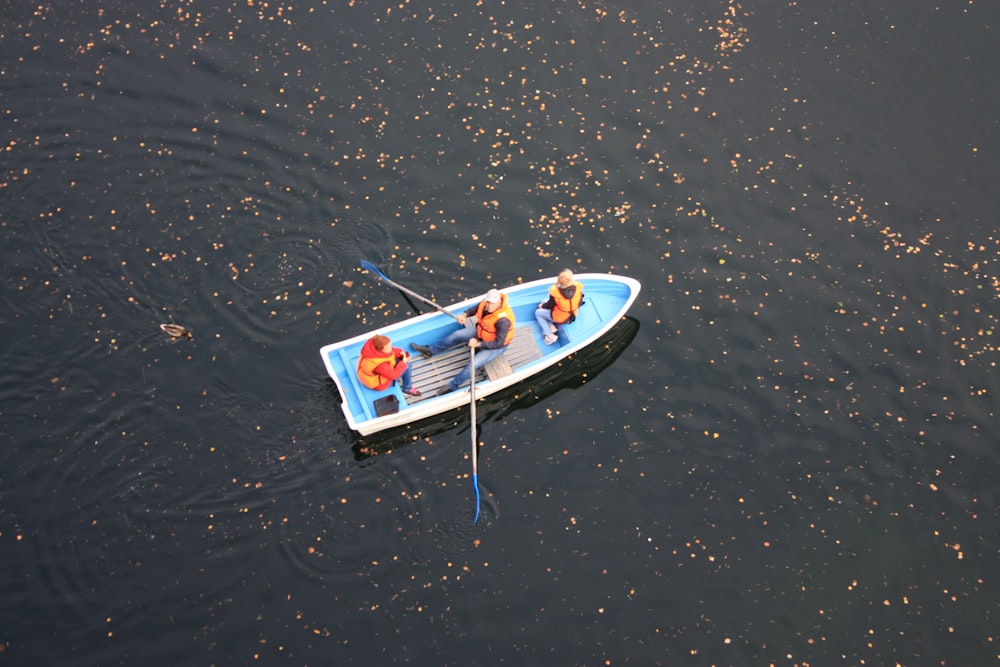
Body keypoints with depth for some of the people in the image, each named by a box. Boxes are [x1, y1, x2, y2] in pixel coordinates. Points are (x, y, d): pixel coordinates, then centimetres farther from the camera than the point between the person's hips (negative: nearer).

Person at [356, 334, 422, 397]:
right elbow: (393, 375, -27)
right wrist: (403, 363, -20)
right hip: (378, 383, -8)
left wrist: (401, 353, -16)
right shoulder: (379, 364, -42)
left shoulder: (373, 345, -21)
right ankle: (408, 389, 19)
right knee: (406, 366, -8)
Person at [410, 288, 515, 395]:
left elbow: (499, 343, -33)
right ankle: (430, 350, 27)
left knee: (473, 364, -20)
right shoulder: (486, 302, -19)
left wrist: (478, 344, -31)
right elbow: (477, 308, 6)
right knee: (457, 334, 9)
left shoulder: (503, 320, -40)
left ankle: (452, 386, -2)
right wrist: (465, 314, -11)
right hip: (482, 333, 8)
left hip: (497, 346, -8)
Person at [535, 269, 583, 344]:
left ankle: (550, 335, 11)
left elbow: (549, 305, -15)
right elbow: (579, 303, -8)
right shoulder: (578, 288, -26)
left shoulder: (555, 292, -35)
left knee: (538, 313, 21)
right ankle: (552, 327, 16)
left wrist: (542, 306, 9)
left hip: (559, 319, -5)